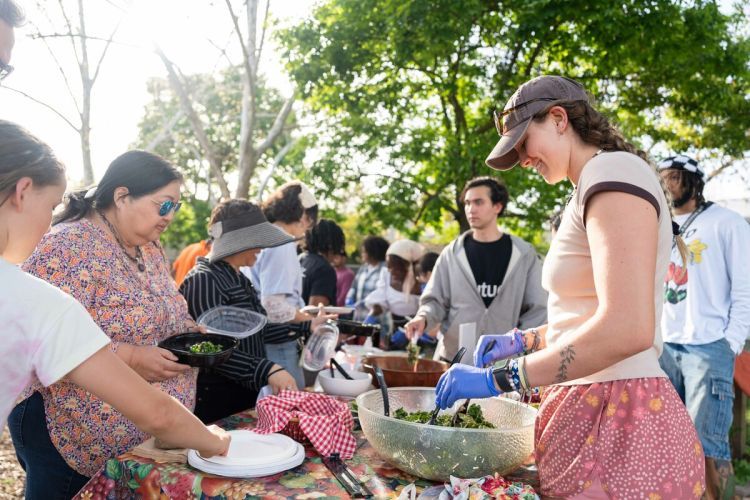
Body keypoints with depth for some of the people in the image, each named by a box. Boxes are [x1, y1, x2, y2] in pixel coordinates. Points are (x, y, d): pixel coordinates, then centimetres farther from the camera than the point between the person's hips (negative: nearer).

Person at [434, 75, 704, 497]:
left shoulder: (612, 171, -14)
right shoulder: (594, 185, 18)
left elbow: (627, 329, -26)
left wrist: (499, 378, -22)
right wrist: (524, 341, 19)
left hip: (615, 421, -9)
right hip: (589, 409, 9)